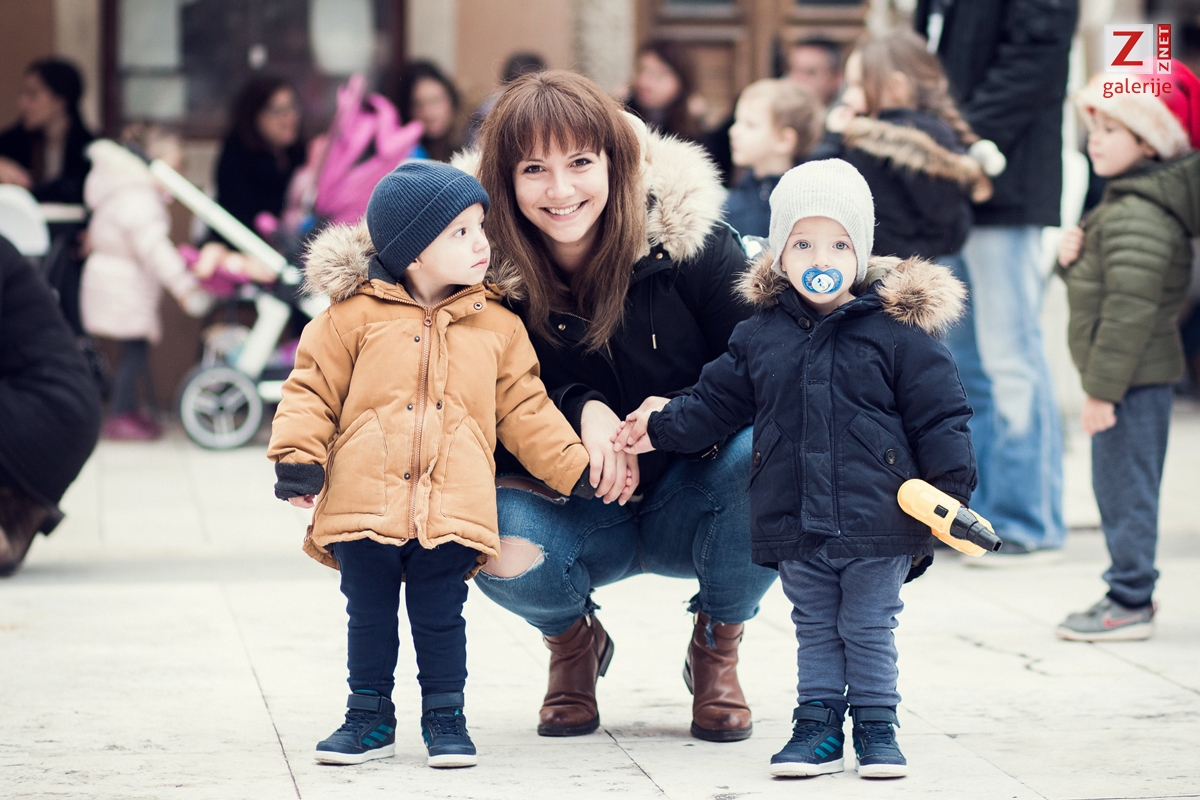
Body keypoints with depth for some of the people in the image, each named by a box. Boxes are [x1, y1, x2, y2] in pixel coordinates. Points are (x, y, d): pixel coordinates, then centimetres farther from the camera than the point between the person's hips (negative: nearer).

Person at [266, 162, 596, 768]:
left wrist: (577, 468, 8)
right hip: (364, 509, -1)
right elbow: (312, 390, 2)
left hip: (451, 511, 1)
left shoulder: (498, 327, 8)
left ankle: (445, 719, 17)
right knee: (369, 619, 9)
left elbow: (526, 412, 14)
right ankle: (370, 718, 21)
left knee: (441, 621, 5)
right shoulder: (355, 315, 0)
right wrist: (298, 457, -9)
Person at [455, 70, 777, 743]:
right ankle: (574, 642, 8)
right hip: (574, 515, 0)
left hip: (692, 506, 0)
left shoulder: (692, 241, -15)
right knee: (502, 548, -34)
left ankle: (717, 649, -2)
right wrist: (580, 411, -27)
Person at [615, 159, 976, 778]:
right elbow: (713, 403, 17)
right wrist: (660, 426, 12)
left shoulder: (897, 332, -3)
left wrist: (951, 491, -6)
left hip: (877, 521, -3)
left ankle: (875, 727, 17)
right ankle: (818, 725, 20)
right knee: (815, 631, 12)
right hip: (794, 524, 3)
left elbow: (939, 417, -3)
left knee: (868, 629, 6)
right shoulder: (759, 338, 5)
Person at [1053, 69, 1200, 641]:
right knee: (1125, 487, 16)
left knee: (1123, 487, -4)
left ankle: (1129, 602, 2)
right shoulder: (1126, 204, 12)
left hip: (1134, 378, -10)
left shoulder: (1134, 218, -20)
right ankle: (1132, 590, 23)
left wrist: (1102, 388, -22)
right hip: (1143, 378, 10)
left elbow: (1130, 310, -24)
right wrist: (1073, 260, 1)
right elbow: (1097, 286, 24)